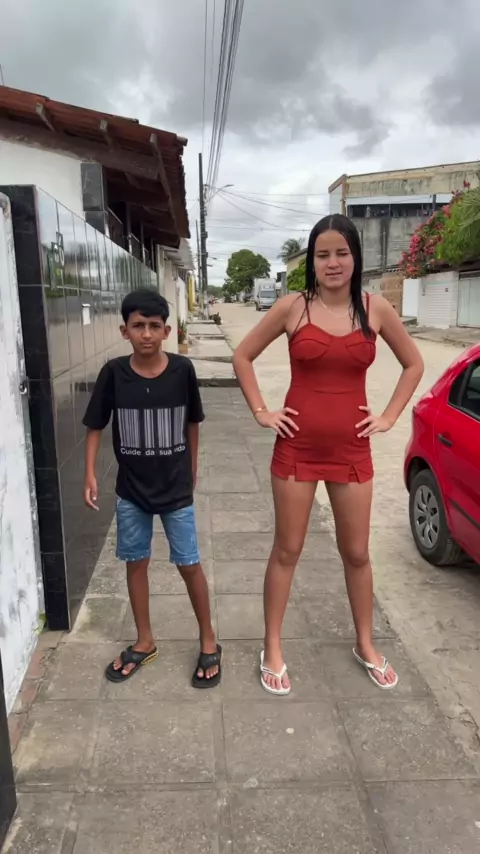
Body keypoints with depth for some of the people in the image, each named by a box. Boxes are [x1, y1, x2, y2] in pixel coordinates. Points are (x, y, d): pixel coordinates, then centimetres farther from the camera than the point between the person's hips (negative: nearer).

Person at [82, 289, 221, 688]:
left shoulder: (182, 369, -12)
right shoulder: (113, 373, -11)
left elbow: (192, 422, 2)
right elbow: (95, 426, -1)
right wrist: (90, 474, -9)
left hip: (176, 488, -2)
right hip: (131, 490, 2)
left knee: (189, 564, 6)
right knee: (136, 562, 14)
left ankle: (209, 642, 27)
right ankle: (145, 642, 34)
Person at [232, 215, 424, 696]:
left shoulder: (375, 309, 0)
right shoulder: (293, 307, -4)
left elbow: (413, 364, 12)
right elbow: (242, 356, 4)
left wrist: (389, 417, 4)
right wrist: (261, 412, -1)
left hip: (351, 449, 2)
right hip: (297, 447, -1)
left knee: (356, 553, 14)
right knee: (287, 551, 10)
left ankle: (365, 646, 36)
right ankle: (272, 650, 27)